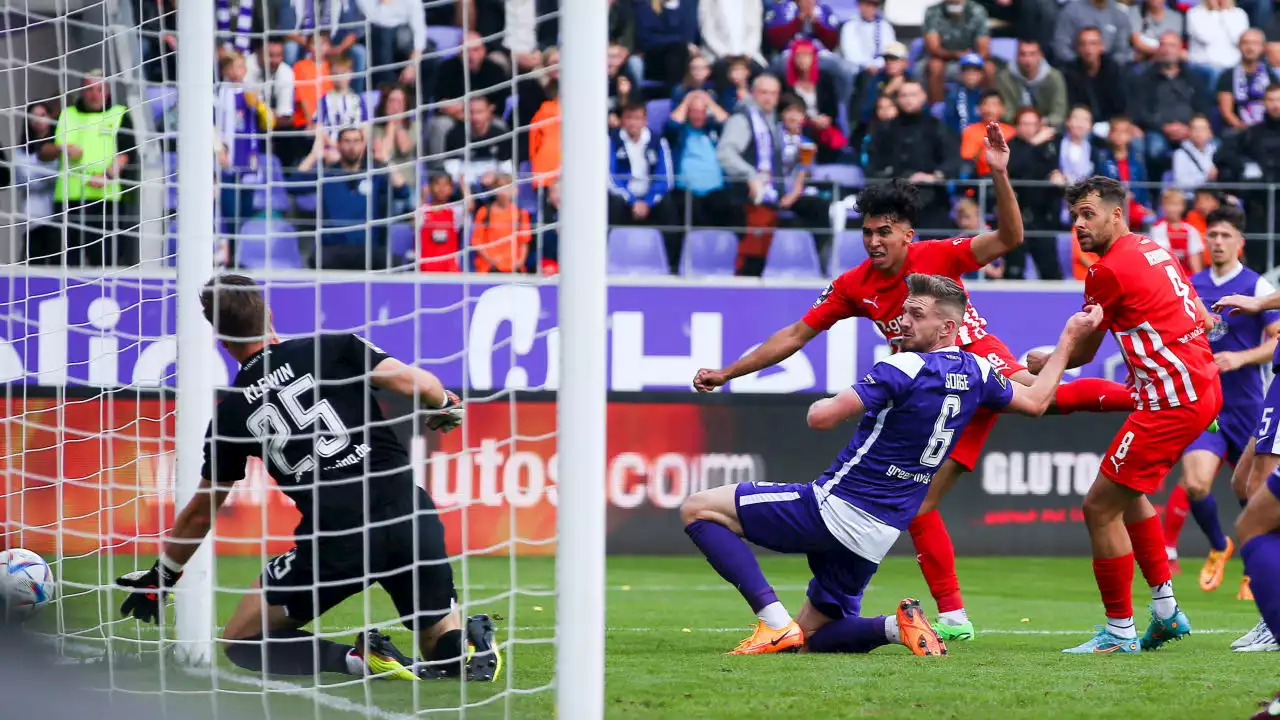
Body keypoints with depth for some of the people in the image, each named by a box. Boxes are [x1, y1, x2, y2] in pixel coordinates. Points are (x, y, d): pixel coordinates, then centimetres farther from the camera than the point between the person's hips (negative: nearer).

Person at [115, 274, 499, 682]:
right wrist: (446, 405, 24)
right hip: (408, 513, 2)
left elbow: (201, 511, 22)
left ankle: (360, 658, -11)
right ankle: (472, 645, -16)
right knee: (445, 651, 21)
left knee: (241, 642, 14)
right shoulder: (333, 349, 10)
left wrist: (161, 577, 37)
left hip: (335, 538, -2)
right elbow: (412, 382, 0)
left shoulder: (232, 412, 12)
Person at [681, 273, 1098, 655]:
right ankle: (897, 626, -3)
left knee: (698, 509, -4)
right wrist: (1070, 339, 38)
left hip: (832, 509, -9)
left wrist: (821, 404, 2)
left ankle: (774, 620, -16)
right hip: (875, 539, 9)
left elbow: (822, 418, -23)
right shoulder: (975, 373, 7)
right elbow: (1036, 401, 26)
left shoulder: (905, 369, -16)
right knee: (811, 639, 23)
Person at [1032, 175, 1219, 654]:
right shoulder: (1155, 250, 14)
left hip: (1172, 400, -10)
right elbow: (1202, 317, 23)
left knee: (1100, 507, -5)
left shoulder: (1110, 269, -12)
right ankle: (1165, 609, 26)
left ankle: (1120, 632, 0)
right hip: (1203, 387, 10)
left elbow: (1081, 353, -1)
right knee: (1126, 494, 25)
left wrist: (1040, 362, 18)